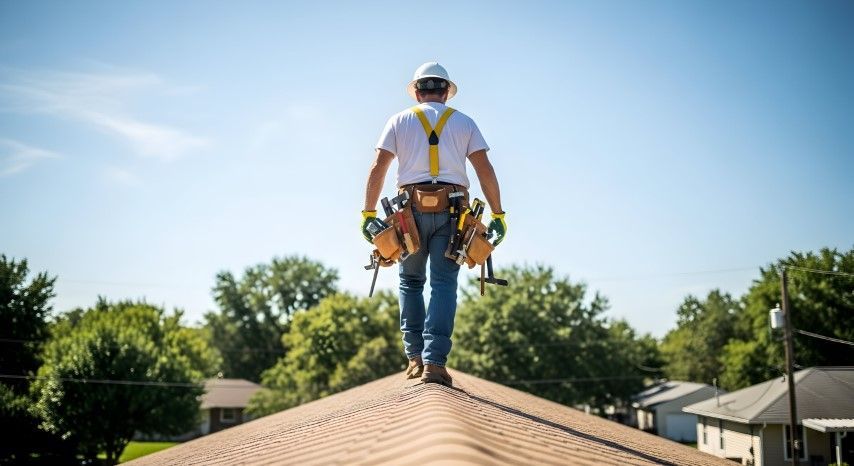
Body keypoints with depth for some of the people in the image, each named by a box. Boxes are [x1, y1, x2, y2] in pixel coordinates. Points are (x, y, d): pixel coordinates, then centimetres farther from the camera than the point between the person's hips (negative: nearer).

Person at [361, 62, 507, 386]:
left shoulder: (400, 121, 12)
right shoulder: (463, 122, 13)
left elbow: (377, 169, 3)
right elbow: (485, 170, 3)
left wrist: (368, 214, 4)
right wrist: (497, 216, 4)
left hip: (411, 209, 0)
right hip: (451, 210, 0)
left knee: (410, 281, 14)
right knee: (443, 284, -3)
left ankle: (416, 356, 7)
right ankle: (435, 362, -14)